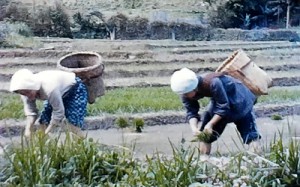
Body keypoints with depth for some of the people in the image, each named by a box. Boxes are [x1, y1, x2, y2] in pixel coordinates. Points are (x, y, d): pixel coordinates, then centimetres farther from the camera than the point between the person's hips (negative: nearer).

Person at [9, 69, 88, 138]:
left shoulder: (49, 88, -42)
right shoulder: (26, 88, -19)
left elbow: (58, 112, -32)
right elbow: (30, 111, -10)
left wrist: (45, 133, -26)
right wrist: (28, 130, -26)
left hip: (75, 90, -7)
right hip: (60, 93, 7)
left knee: (73, 123, -20)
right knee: (43, 122, -1)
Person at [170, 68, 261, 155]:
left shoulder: (212, 83, -42)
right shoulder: (187, 92, -22)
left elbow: (223, 107, -33)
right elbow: (191, 112, -17)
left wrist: (210, 124, -35)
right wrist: (194, 128, -34)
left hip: (237, 96, -6)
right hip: (218, 99, 6)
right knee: (204, 134, 1)